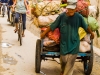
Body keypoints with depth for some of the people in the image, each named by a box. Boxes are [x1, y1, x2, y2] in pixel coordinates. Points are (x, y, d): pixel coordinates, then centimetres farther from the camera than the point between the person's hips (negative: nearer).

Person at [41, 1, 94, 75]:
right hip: (64, 43, 0)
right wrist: (44, 33, 6)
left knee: (70, 63, -1)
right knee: (63, 60, 13)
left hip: (74, 43, 0)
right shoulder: (62, 16, -10)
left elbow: (86, 27, 8)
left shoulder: (79, 17, -8)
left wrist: (92, 33, 21)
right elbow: (52, 26, -1)